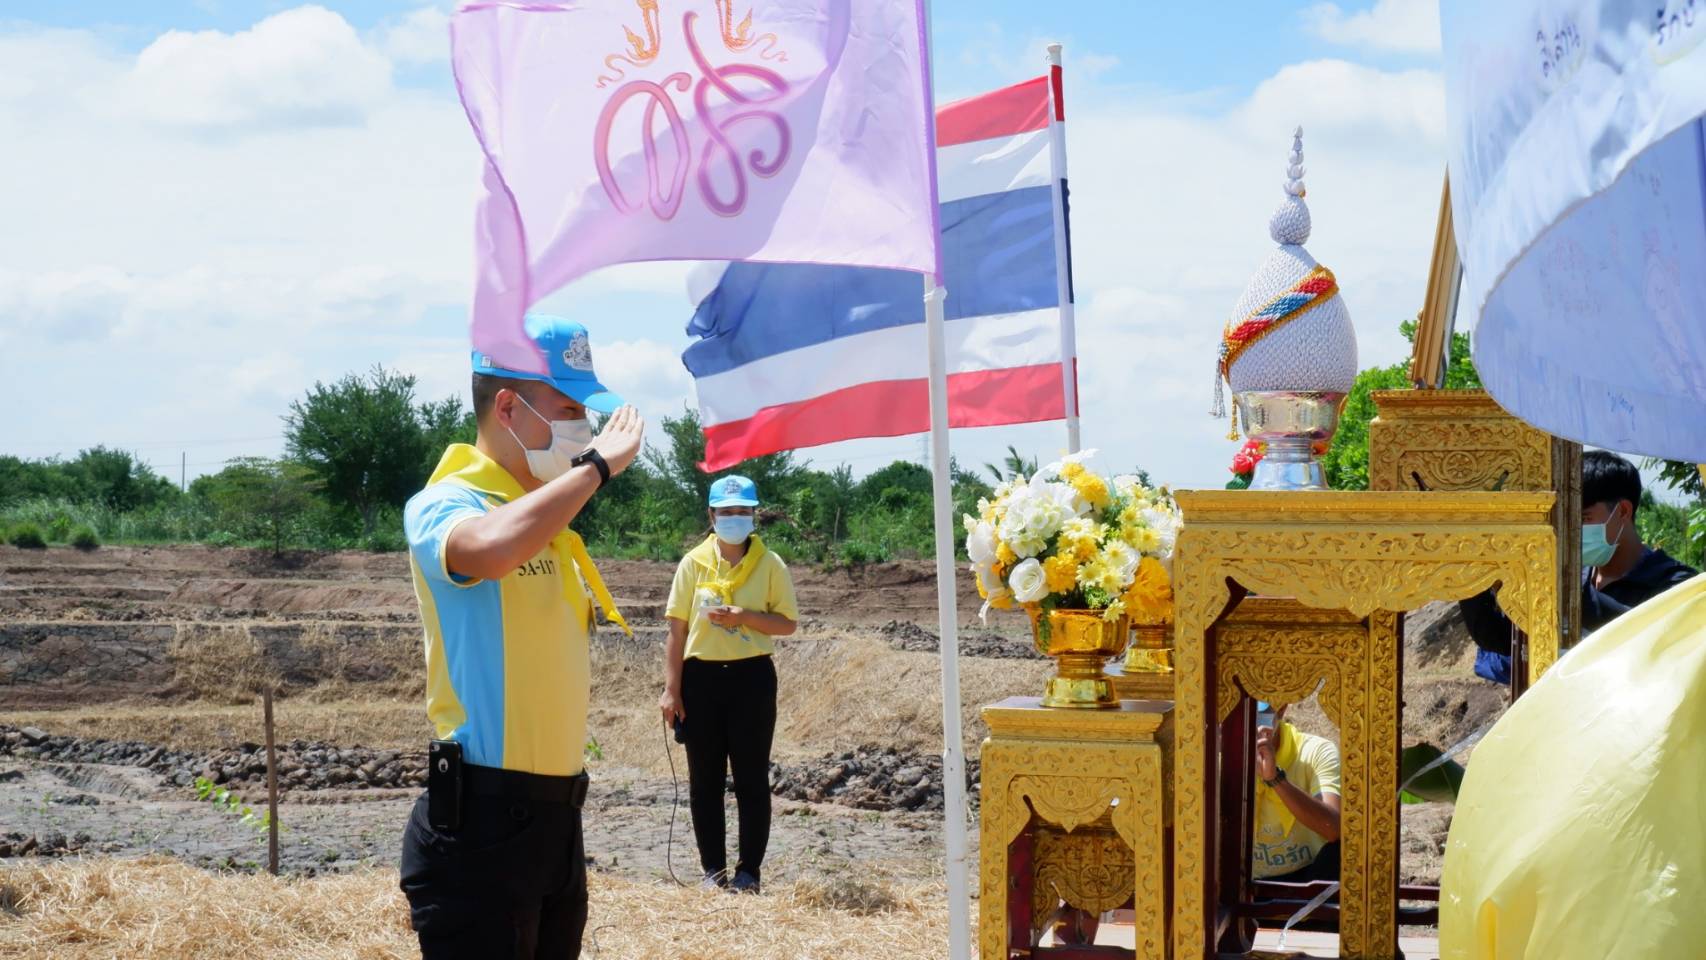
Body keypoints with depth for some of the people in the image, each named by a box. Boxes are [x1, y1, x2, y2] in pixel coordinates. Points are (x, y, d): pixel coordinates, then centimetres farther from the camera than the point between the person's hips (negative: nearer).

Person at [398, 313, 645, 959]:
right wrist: (596, 464, -26)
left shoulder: (547, 517, 16)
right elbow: (491, 549, -37)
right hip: (482, 819, -9)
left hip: (558, 813, 9)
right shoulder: (444, 506, -12)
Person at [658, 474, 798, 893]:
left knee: (751, 777, 1)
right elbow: (677, 628, 2)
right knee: (704, 778, 5)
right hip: (701, 675, 1)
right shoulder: (694, 563, 3)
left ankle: (749, 870, 7)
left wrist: (743, 616, -17)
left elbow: (787, 624, 1)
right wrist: (671, 689, -3)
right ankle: (713, 868, 13)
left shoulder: (770, 565, 1)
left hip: (752, 675, -1)